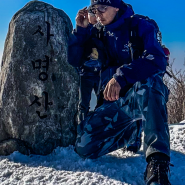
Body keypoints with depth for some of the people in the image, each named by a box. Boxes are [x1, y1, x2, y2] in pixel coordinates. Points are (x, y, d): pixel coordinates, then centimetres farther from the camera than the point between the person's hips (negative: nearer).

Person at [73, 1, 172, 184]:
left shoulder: (140, 26, -3)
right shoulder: (101, 35, 15)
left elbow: (157, 61, -21)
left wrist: (121, 76, -34)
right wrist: (81, 30, 5)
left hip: (146, 99, -5)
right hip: (116, 102, 6)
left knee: (148, 81, -41)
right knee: (83, 146, -8)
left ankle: (157, 162, -45)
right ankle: (132, 128, 15)